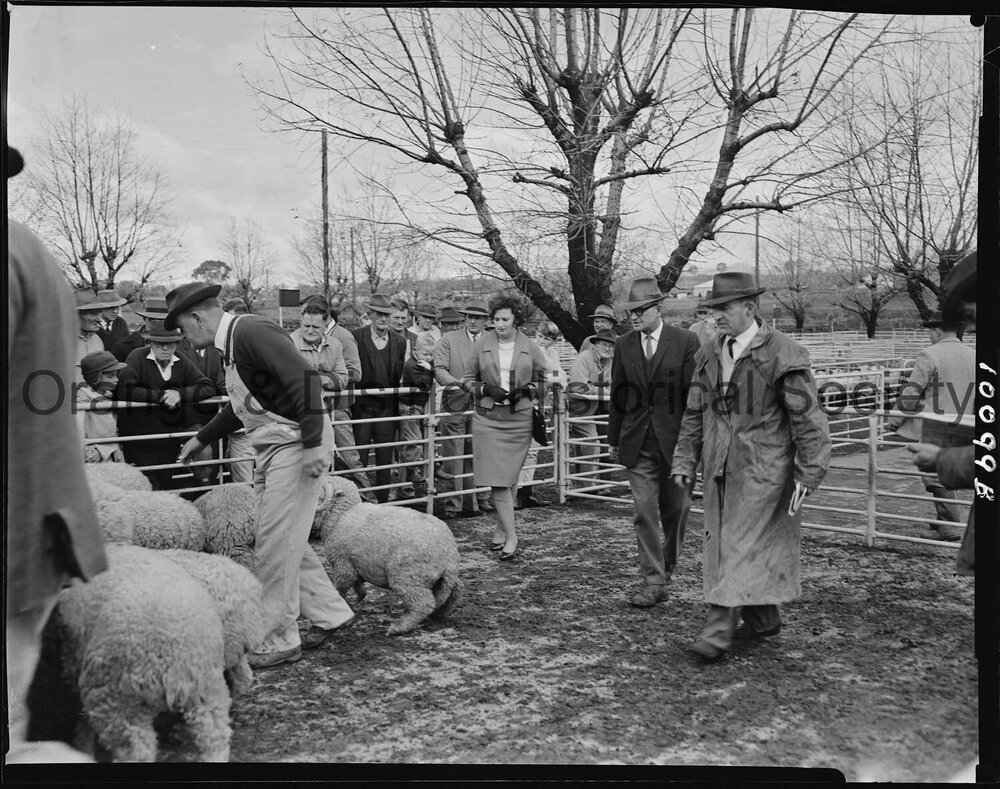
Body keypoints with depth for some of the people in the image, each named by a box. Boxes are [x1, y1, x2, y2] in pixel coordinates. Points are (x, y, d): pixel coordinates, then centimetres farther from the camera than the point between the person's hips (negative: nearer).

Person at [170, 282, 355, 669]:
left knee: (275, 545, -3)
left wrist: (313, 444, -28)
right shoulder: (233, 342, 15)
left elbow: (304, 379, -26)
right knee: (285, 541, 14)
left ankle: (279, 641, 9)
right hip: (272, 448, 10)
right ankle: (330, 613, 26)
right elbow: (241, 406, 29)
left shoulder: (253, 332, -16)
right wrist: (201, 438, 38)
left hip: (297, 445, -10)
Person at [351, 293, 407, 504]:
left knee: (385, 461, 8)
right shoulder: (356, 337, -3)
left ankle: (382, 504, 18)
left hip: (387, 407, 3)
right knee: (358, 459, 1)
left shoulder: (399, 342, 8)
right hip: (362, 406, -3)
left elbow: (400, 376, 10)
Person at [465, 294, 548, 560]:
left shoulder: (530, 347, 3)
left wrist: (527, 390, -9)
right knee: (497, 480, -6)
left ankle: (500, 529, 23)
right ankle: (510, 536, 0)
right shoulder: (482, 344, 3)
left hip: (519, 420, 0)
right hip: (487, 418, 0)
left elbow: (544, 382, 11)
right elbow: (469, 379, 9)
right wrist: (486, 389, -10)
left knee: (510, 478, 6)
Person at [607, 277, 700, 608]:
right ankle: (653, 581, 7)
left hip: (675, 440, -2)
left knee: (674, 509, 9)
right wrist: (614, 439, 11)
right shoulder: (624, 345, 6)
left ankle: (668, 565, 34)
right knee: (644, 511, -1)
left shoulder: (685, 342, -5)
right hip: (637, 442, 2)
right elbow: (617, 394, 10)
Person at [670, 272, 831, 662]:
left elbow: (808, 417, -11)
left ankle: (719, 629, -3)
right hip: (720, 468, 7)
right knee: (724, 542, 13)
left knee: (742, 546, -7)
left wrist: (809, 472, -13)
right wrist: (685, 459, 11)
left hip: (764, 469, -7)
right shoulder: (709, 354, 8)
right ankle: (763, 619, 30)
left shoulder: (784, 355, -12)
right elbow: (695, 412, 15)